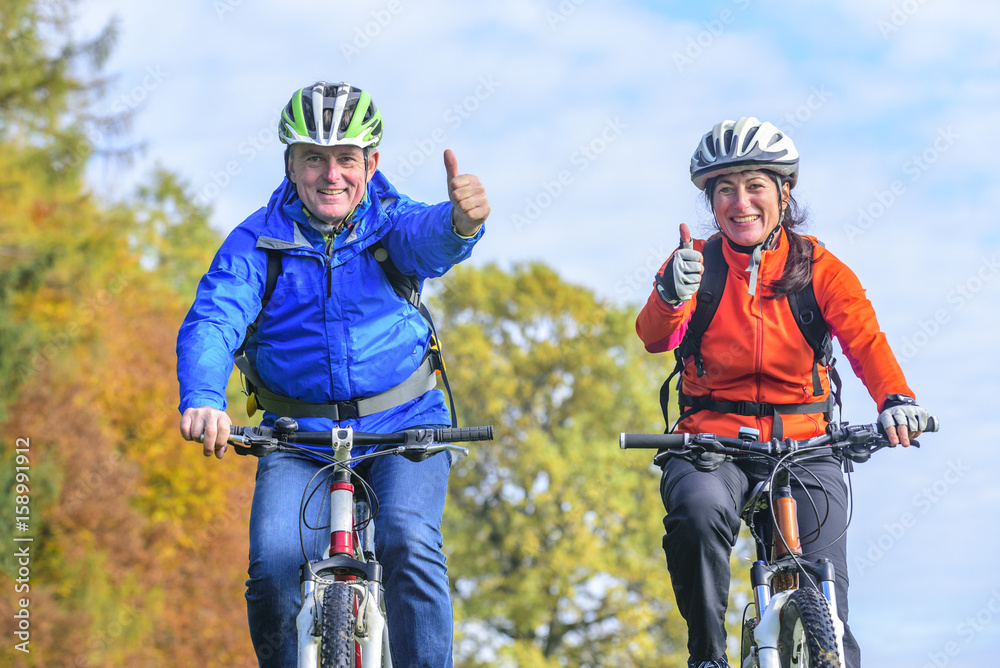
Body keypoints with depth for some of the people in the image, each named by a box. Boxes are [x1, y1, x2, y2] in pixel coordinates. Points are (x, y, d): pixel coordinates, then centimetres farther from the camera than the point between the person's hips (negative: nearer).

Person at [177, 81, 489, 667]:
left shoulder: (390, 221, -4)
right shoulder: (258, 240, -3)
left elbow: (431, 238, -28)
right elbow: (213, 321, -18)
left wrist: (463, 221, -54)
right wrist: (203, 399, -40)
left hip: (405, 427, -1)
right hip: (301, 441, 1)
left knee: (408, 543, -26)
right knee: (275, 568, -20)